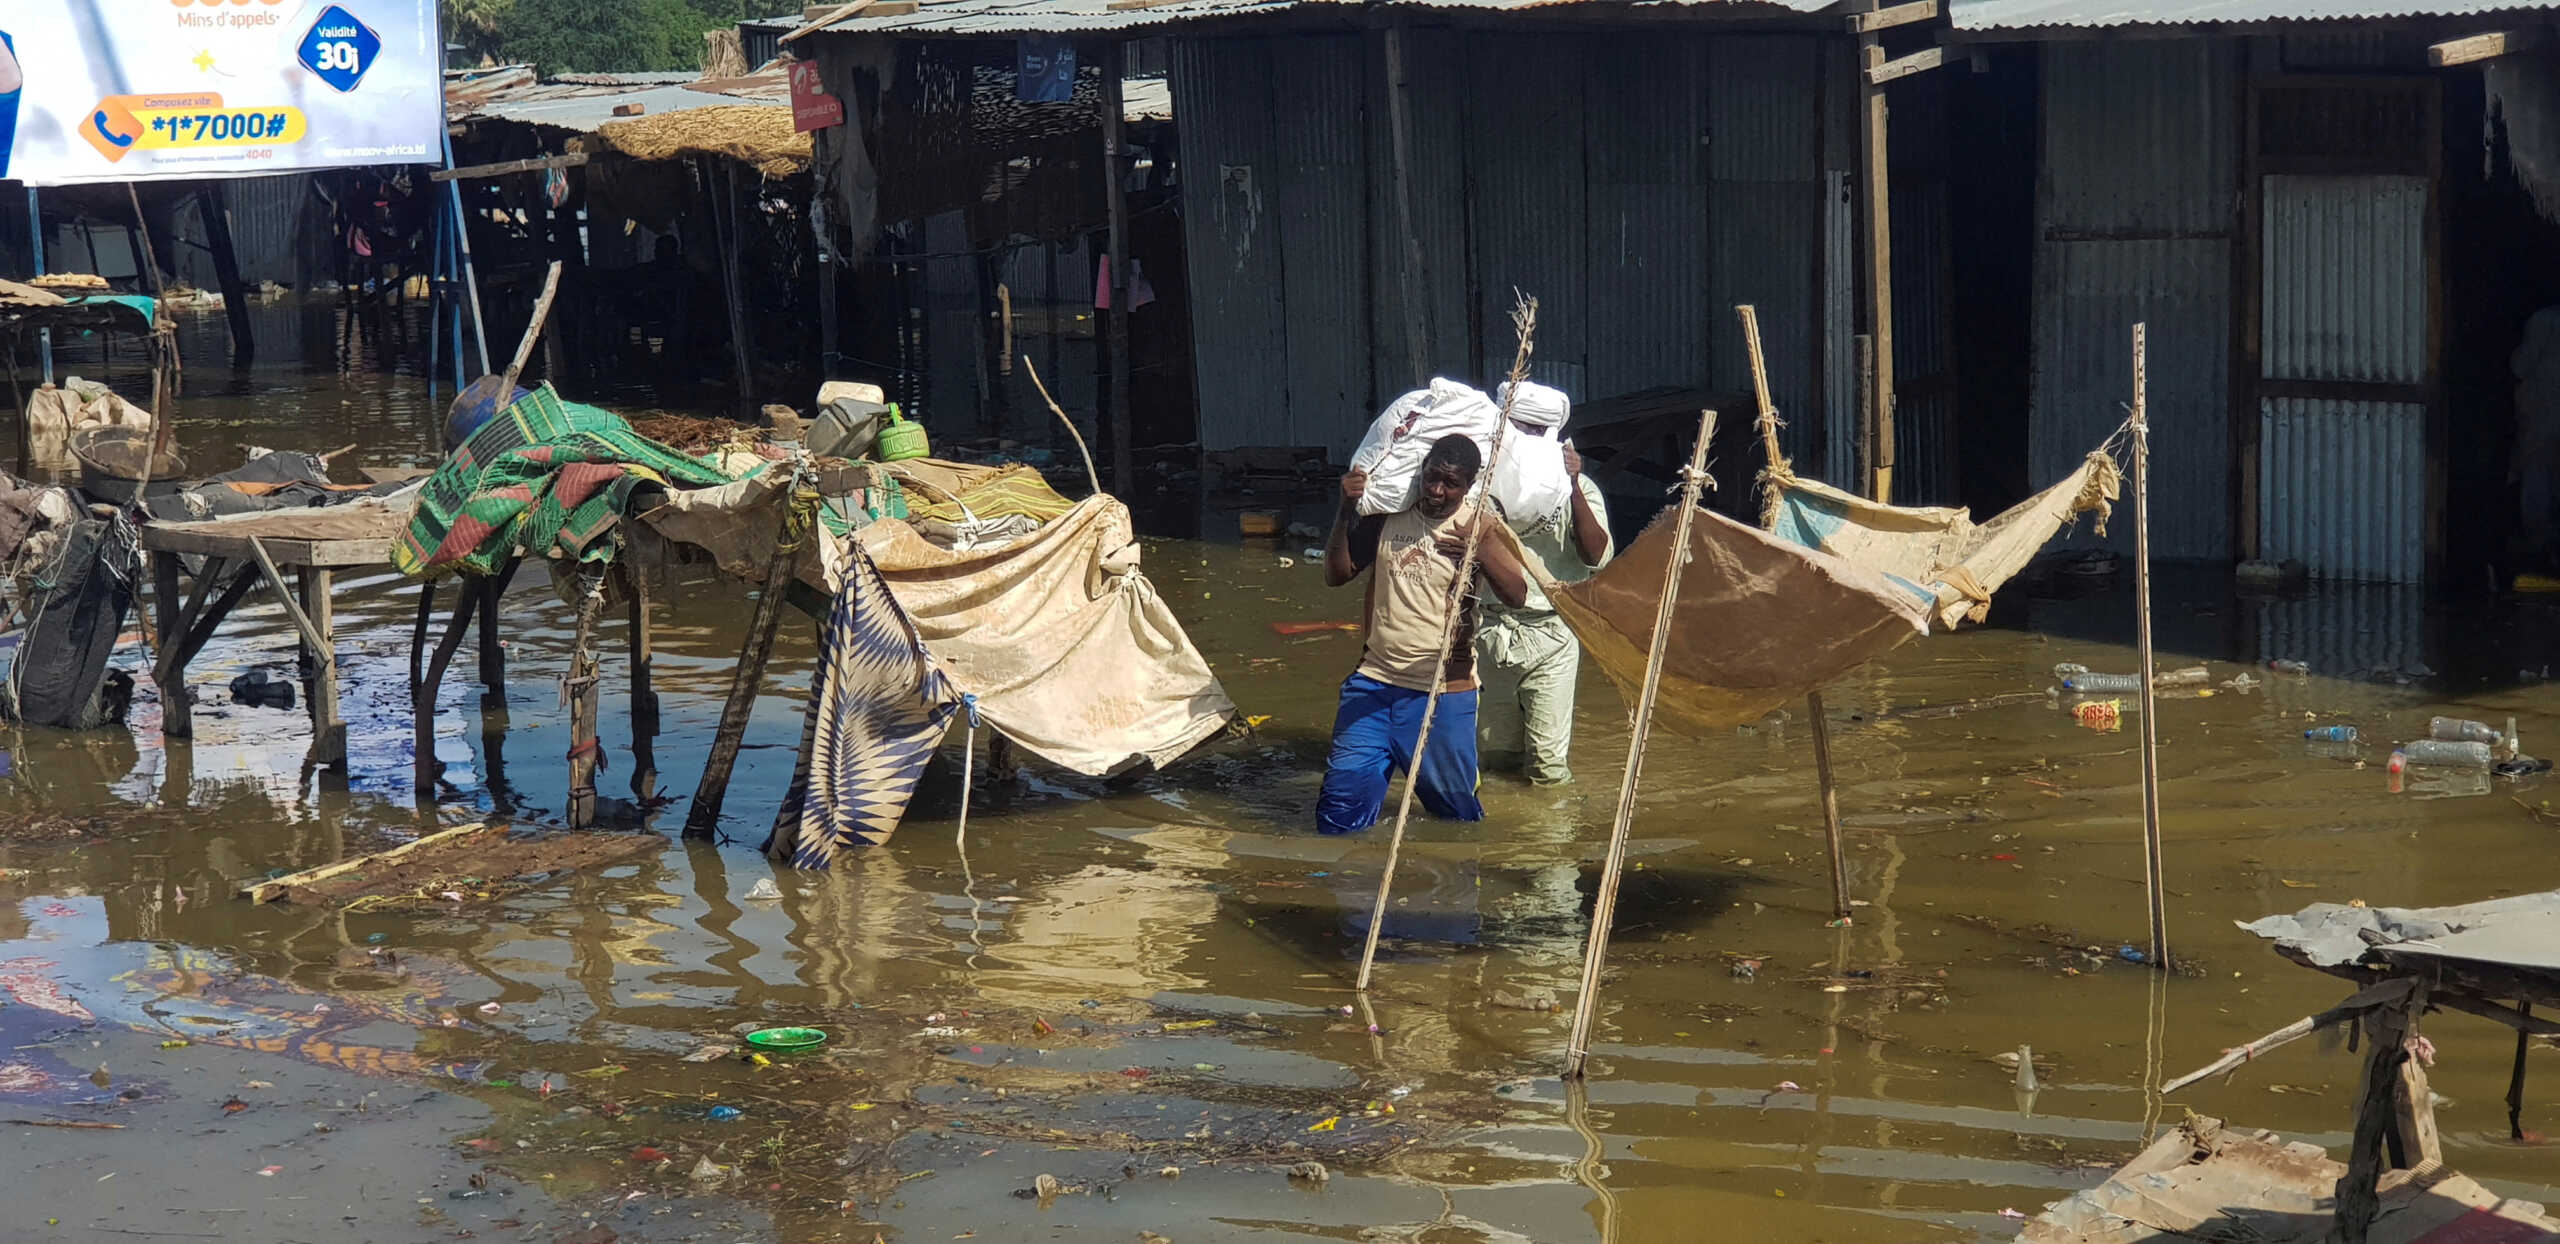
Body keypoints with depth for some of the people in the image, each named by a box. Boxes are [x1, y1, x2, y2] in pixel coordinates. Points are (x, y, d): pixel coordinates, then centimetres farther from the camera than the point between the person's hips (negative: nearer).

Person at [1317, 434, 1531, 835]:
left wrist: (1481, 551, -32)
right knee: (1339, 812, -5)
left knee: (1457, 815, 5)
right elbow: (1336, 575, 7)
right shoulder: (1387, 514, 4)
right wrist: (1346, 513, -7)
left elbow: (1517, 595, -15)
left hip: (1442, 695, -2)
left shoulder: (1481, 528, -3)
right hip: (1373, 682, 2)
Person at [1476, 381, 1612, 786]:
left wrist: (1574, 487, -24)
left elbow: (1597, 556, -17)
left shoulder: (1577, 489, -2)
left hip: (1551, 635, -2)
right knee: (1497, 751, 12)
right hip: (1490, 631, 2)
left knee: (1548, 767, -3)